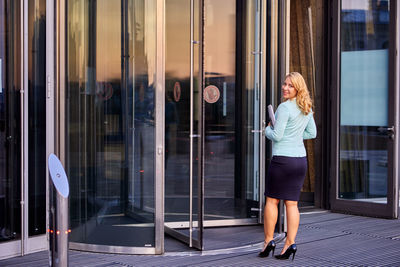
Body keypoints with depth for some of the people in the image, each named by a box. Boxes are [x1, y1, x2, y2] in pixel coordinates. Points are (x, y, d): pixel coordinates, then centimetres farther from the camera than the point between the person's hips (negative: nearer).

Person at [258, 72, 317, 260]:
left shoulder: (285, 107, -14)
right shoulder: (307, 108, 10)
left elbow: (276, 136, -15)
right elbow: (312, 133, 18)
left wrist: (267, 130, 6)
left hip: (283, 159, -7)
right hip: (300, 159, 7)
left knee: (272, 200, 6)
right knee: (292, 203, 7)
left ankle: (268, 241, 11)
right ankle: (290, 243, 5)